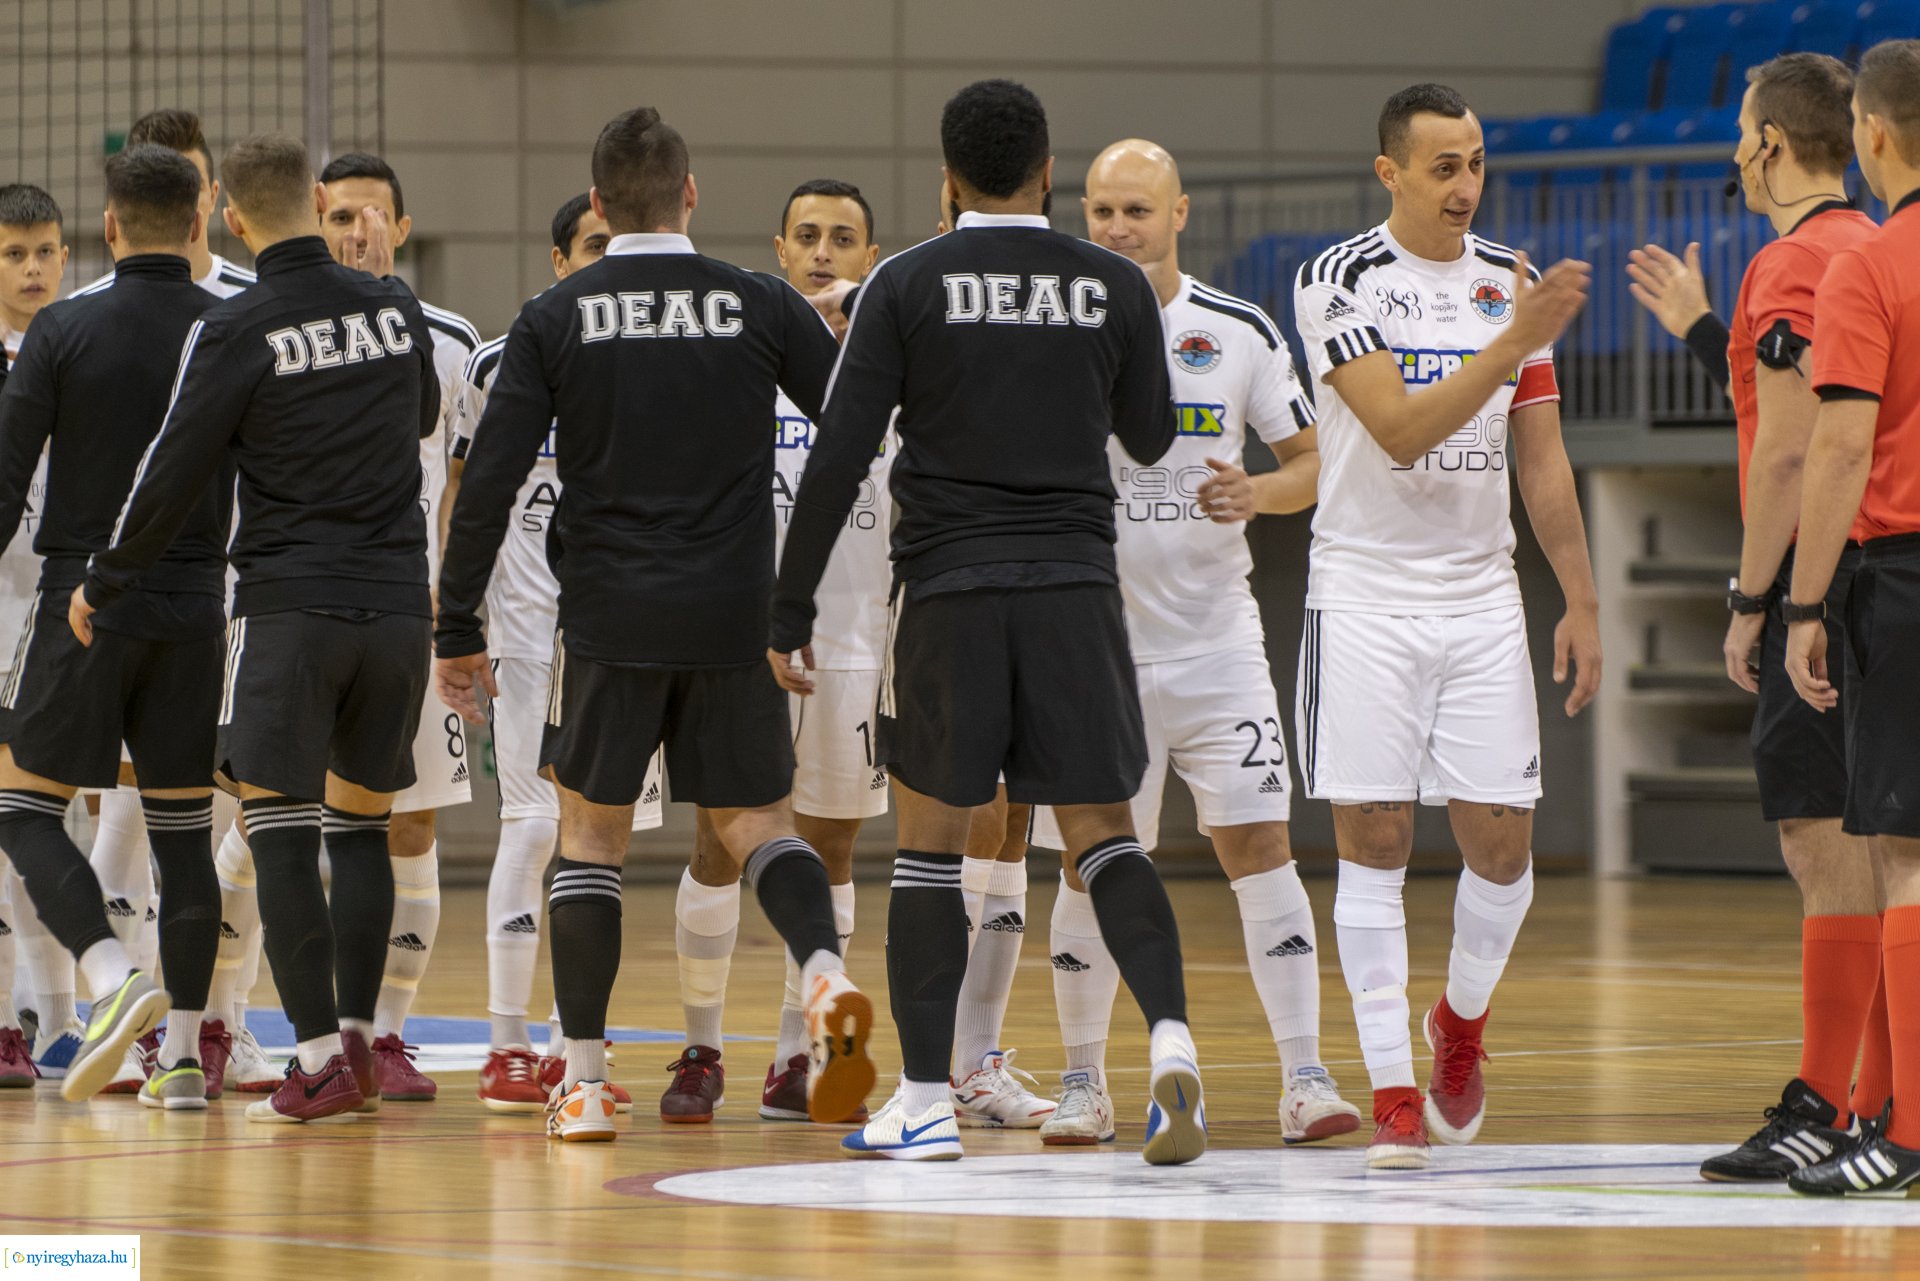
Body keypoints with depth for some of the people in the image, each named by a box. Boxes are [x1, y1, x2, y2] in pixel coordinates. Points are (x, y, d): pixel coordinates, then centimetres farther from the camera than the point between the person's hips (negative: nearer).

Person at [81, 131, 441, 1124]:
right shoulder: (396, 309, 5)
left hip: (290, 604, -5)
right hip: (396, 601, 5)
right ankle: (358, 1042, 10)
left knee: (278, 829, -2)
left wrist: (103, 585, 9)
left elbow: (172, 475, -5)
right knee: (360, 821, 14)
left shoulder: (234, 334, -9)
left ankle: (319, 1057, -10)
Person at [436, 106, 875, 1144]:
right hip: (736, 619, 1)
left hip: (609, 619, -1)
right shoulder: (759, 307, 1)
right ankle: (826, 976, -17)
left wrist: (458, 630, 0)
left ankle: (584, 1077, 8)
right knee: (757, 824, 12)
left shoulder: (555, 319, -1)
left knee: (590, 831, 12)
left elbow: (489, 481, -5)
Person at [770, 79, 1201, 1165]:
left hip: (947, 588, -1)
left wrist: (790, 610, -1)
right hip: (1077, 585, 1)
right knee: (1104, 833, 5)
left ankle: (926, 1101, 7)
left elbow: (840, 458, -6)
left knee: (931, 839, 8)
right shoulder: (1118, 286, 3)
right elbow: (1150, 437, 17)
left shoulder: (907, 285, -2)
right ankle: (1172, 1040, -17)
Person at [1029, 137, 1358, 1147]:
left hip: (1216, 637, 0)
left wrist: (1256, 493, -13)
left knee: (1258, 844, -7)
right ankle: (1084, 1083, 15)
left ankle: (1303, 1075, -5)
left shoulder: (1239, 332, 2)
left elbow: (1312, 461, 7)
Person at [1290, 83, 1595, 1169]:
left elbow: (1542, 457, 11)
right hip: (1366, 597, -4)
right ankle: (1395, 1094, -1)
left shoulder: (1512, 282, 7)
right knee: (1374, 842, -5)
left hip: (1482, 596, 4)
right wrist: (1514, 343, -28)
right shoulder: (1341, 282, -8)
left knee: (1502, 844, -1)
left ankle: (1462, 1020, 27)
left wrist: (1582, 600, 8)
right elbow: (1401, 430, -20)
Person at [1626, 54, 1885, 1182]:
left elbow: (1788, 452, -17)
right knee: (1871, 854, 10)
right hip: (1884, 573, 9)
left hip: (1821, 579, -9)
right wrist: (1701, 330, 34)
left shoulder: (1795, 264, -11)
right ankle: (1884, 1108, 11)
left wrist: (1751, 600, -12)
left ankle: (1824, 1112, -11)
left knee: (1827, 849, -10)